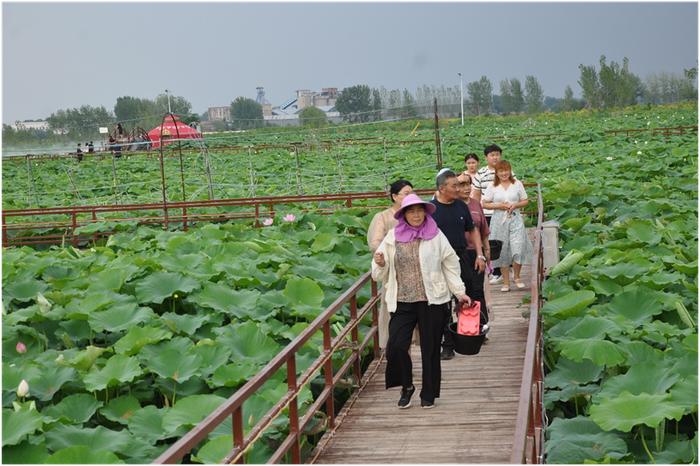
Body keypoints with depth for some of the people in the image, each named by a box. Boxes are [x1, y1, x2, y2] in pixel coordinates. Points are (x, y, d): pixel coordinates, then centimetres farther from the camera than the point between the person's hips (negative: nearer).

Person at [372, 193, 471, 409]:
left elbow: (450, 266, 6)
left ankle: (429, 393, 23)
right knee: (396, 346, -10)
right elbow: (381, 274, 10)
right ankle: (407, 386, 15)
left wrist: (460, 292, 3)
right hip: (402, 302, 1)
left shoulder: (436, 236, 0)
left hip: (432, 301, -1)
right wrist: (380, 264, -12)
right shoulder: (392, 237, 4)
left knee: (430, 348, 7)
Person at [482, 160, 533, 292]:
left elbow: (525, 201, 9)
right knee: (503, 252, 4)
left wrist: (515, 205, -9)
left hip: (515, 219, 0)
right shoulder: (492, 187, 3)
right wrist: (498, 206, -11)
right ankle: (506, 282, 14)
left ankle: (516, 277, 13)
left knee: (518, 249, -10)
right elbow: (485, 204, 3)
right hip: (499, 220, 0)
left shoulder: (517, 184, 6)